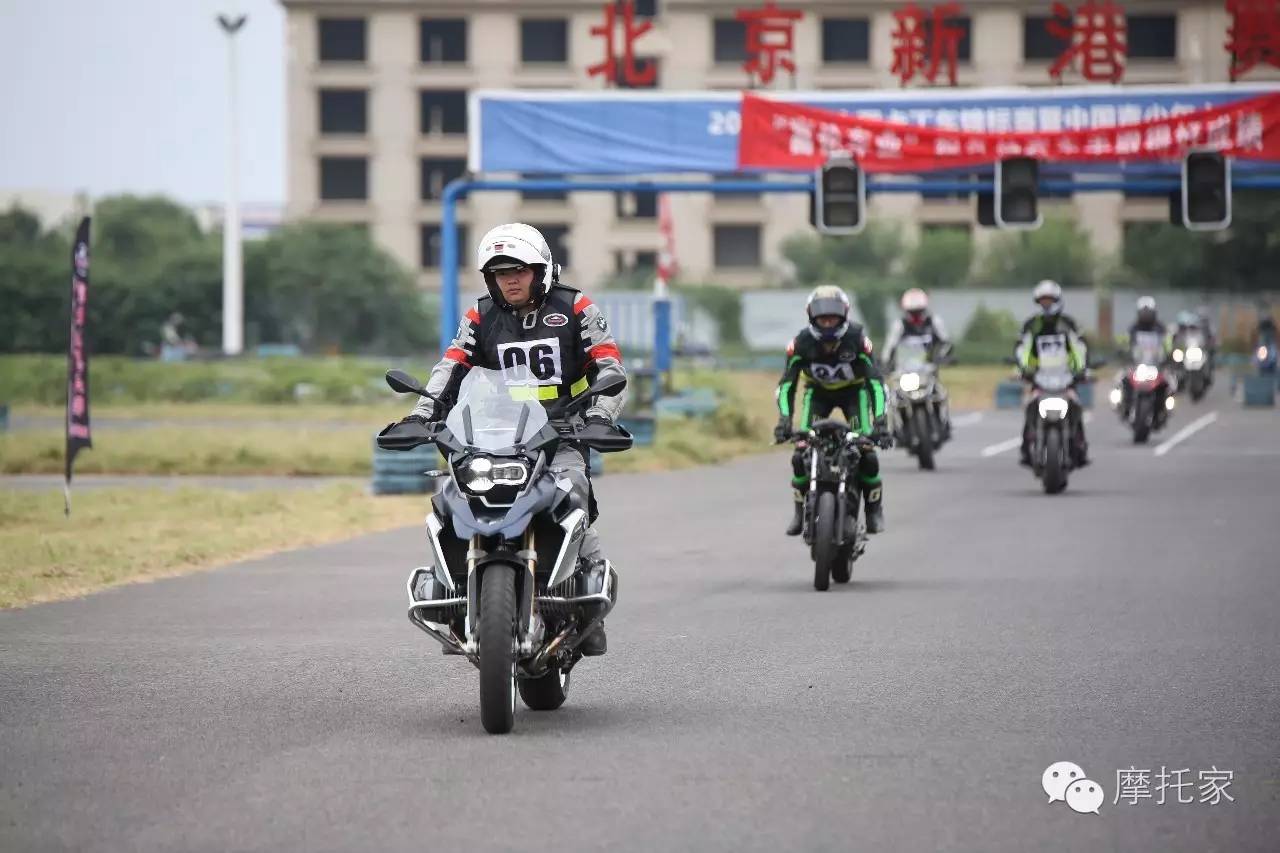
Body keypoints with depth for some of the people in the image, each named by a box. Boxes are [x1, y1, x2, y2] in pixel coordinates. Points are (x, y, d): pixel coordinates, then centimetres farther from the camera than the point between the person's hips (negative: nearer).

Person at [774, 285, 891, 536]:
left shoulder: (857, 338, -28)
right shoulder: (802, 342, -24)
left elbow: (875, 380, -30)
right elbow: (786, 382, -23)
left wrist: (880, 419, -41)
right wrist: (784, 418, -38)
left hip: (853, 391, -1)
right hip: (817, 392, 1)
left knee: (866, 452, -18)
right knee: (801, 453, -16)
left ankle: (874, 510, 0)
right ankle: (801, 510, 1)